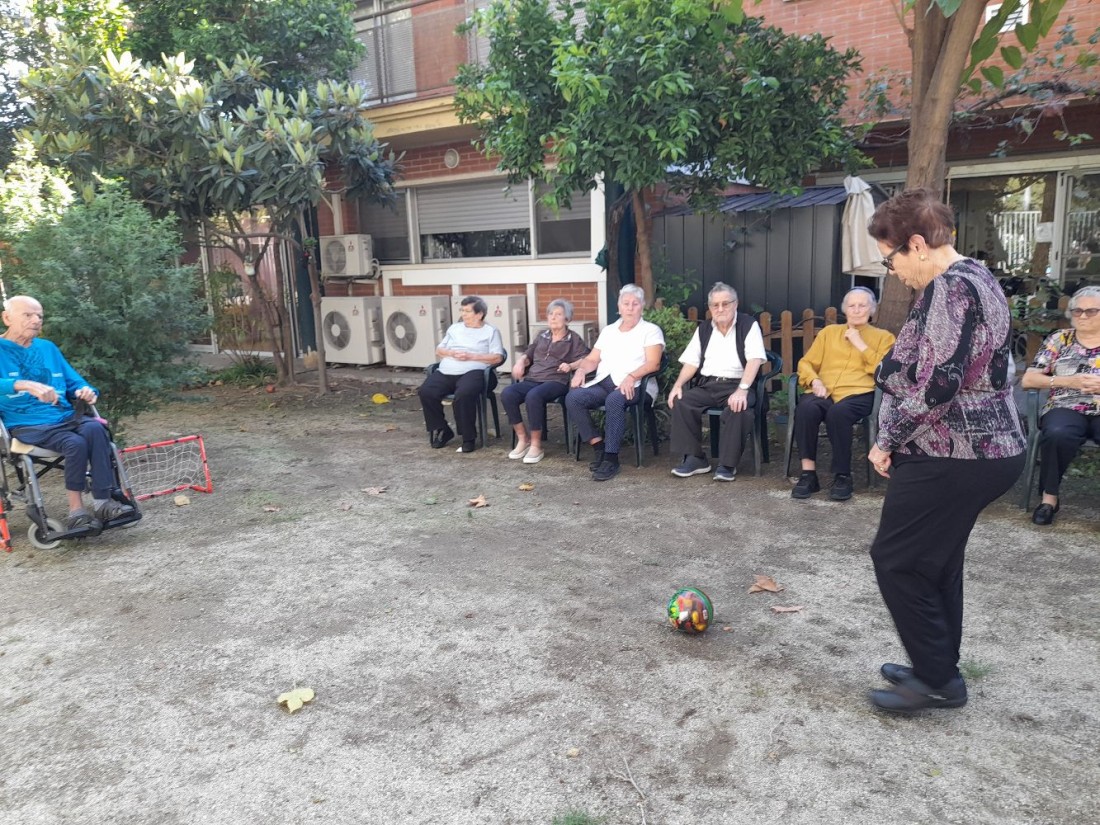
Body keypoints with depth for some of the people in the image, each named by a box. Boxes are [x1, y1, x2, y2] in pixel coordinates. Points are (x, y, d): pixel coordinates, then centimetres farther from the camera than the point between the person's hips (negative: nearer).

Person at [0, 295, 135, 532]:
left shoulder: (48, 348, 17)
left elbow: (74, 382, 19)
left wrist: (85, 391, -6)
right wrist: (26, 385, -39)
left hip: (65, 417, 4)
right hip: (28, 425, -4)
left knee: (95, 428, -28)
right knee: (75, 443, -31)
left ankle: (102, 502, -30)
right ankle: (76, 510, -20)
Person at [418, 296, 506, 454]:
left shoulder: (491, 331, 9)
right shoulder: (454, 328, 24)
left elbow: (498, 358, -3)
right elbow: (439, 350, 21)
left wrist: (471, 356, -10)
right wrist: (452, 353, -2)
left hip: (473, 372, -5)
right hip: (446, 372, 5)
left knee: (464, 394, -38)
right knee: (426, 392, -22)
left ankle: (469, 438, -21)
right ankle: (442, 431, -4)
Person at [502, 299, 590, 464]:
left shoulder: (574, 339, 14)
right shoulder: (541, 336, 27)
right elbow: (529, 355, 28)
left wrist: (571, 366, -16)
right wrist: (521, 361, 5)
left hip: (556, 381, -5)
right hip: (532, 379, 5)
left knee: (533, 396, -39)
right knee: (507, 394, -28)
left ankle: (536, 445, -27)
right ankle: (522, 438, -16)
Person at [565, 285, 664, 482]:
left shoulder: (651, 330, 7)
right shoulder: (608, 330, 24)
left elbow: (653, 363, -7)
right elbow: (592, 359, 22)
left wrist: (631, 377, -25)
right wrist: (581, 370, -2)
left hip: (633, 386, -5)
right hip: (603, 384, 5)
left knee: (614, 400, -39)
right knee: (573, 398, -23)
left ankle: (611, 458, -30)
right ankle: (598, 448, -17)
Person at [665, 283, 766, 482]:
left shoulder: (749, 325, 0)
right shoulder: (703, 329, 16)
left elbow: (754, 360, -13)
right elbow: (691, 362, 13)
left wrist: (742, 389, -27)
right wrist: (678, 384, -6)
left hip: (736, 384, -4)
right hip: (707, 385, 5)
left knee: (738, 408, -36)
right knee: (681, 402, -21)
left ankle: (727, 464, -21)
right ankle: (695, 458, -13)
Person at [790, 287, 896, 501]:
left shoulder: (883, 337, 19)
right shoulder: (829, 332, 25)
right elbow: (806, 363, 18)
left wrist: (860, 344, -1)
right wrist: (815, 381, -3)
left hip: (859, 393, -2)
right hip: (824, 392, 2)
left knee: (838, 412, -38)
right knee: (806, 408, -35)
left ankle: (843, 476, -23)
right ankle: (808, 473, -27)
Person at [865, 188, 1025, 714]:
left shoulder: (950, 286, -18)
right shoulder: (974, 277, 15)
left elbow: (937, 383, -26)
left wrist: (888, 440, -13)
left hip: (952, 457, -10)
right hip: (985, 448, 10)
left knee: (897, 561, 1)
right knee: (937, 560, 18)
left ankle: (937, 680, 13)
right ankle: (938, 669, 31)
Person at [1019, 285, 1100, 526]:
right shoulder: (1058, 340, 12)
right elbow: (1027, 380, 4)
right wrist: (1068, 381, -9)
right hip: (1067, 407, 0)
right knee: (1057, 434, -37)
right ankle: (1049, 496, -18)